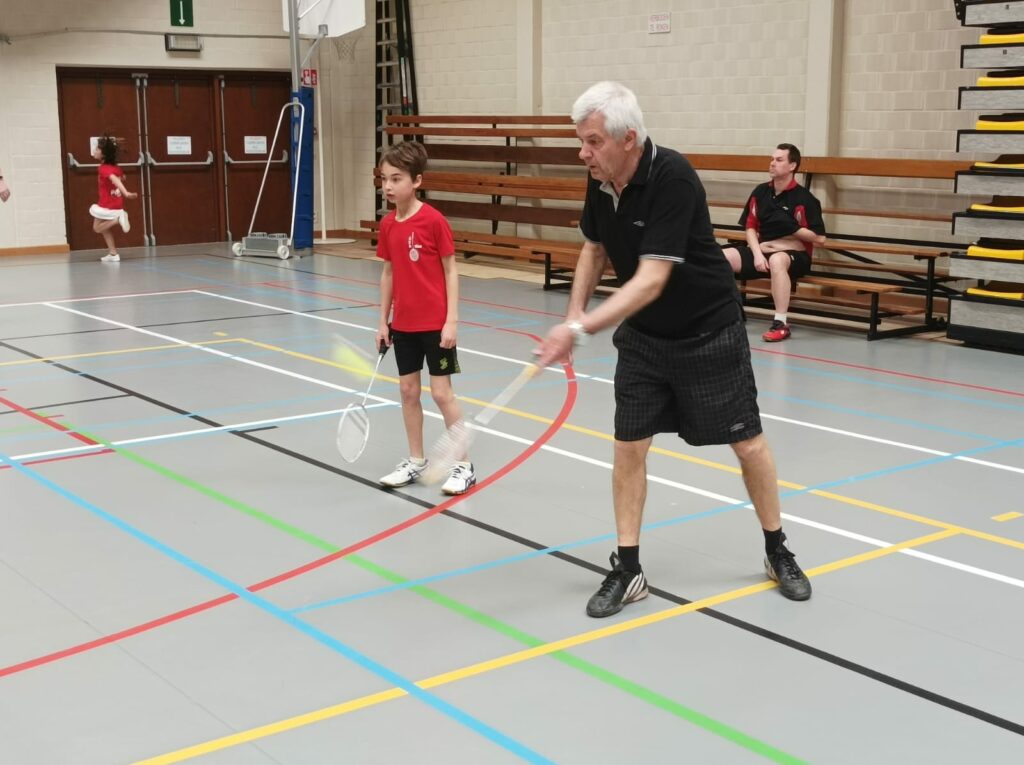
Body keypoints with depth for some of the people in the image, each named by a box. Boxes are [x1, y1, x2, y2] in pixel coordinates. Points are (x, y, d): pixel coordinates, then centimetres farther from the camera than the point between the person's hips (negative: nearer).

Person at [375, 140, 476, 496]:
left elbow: (450, 270, -10)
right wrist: (383, 320, 10)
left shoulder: (434, 220, -14)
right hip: (403, 323, 6)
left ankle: (463, 465, 9)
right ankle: (415, 460, 24)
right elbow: (388, 273, 11)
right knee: (408, 390, 11)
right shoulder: (387, 225, 3)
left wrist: (451, 320, -14)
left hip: (435, 323, -6)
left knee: (441, 392, -2)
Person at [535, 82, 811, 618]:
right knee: (628, 446, 0)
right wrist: (572, 316, -1)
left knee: (747, 443, 7)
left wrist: (581, 330, -40)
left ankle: (777, 552, 27)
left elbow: (652, 280, -35)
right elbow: (593, 250, 11)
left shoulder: (672, 179, -29)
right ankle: (627, 570, 10)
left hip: (709, 334, -5)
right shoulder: (600, 181, -8)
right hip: (642, 337, 6)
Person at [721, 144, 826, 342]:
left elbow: (820, 238, -7)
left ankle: (781, 324, -34)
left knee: (777, 260, -41)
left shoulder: (804, 198, -7)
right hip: (762, 251, 5)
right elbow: (750, 228, 9)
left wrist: (792, 229, -15)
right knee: (722, 257, -19)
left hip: (795, 255, -5)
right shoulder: (760, 192, 7)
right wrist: (757, 253, -8)